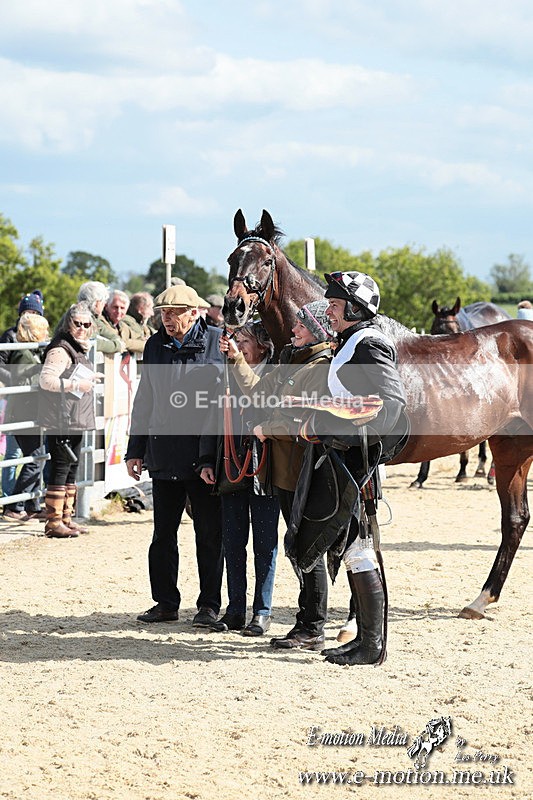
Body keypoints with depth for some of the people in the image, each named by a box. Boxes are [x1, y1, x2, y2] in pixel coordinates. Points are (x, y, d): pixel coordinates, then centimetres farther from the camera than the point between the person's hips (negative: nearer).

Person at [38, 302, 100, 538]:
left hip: (76, 420, 10)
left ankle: (66, 519, 20)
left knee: (72, 468, 13)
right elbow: (46, 379, -24)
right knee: (60, 468, -9)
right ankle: (53, 523, -6)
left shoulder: (79, 350, 18)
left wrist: (88, 379, 14)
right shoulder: (60, 350, -13)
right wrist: (76, 384, -22)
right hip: (61, 420, -10)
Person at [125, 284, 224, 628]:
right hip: (164, 454, 4)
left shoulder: (218, 343, -5)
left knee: (209, 534, 4)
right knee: (163, 533, 9)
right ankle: (166, 602, 18)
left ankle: (209, 604, 14)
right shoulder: (155, 345, 9)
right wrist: (135, 450, 12)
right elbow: (144, 401, 16)